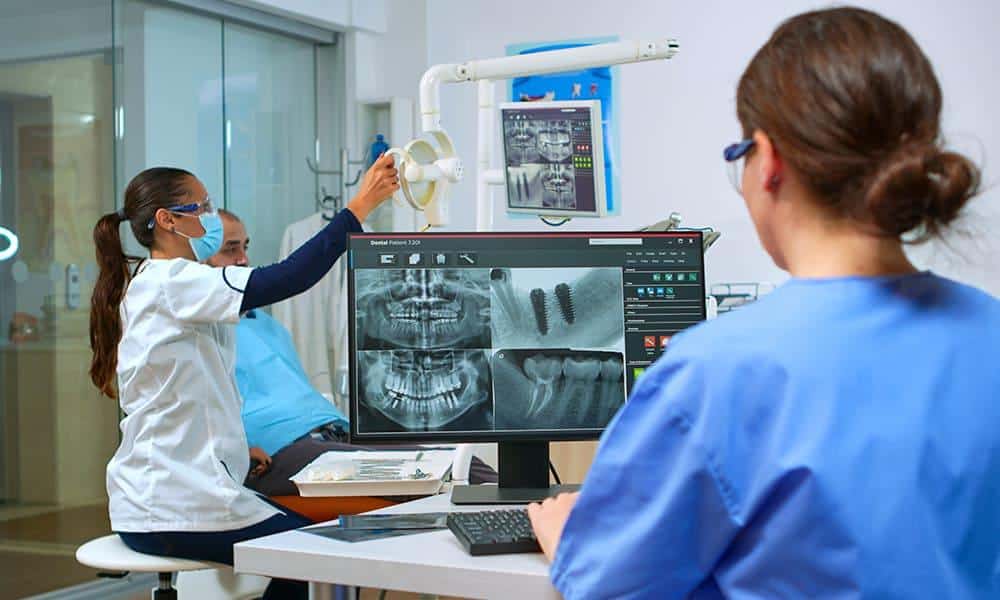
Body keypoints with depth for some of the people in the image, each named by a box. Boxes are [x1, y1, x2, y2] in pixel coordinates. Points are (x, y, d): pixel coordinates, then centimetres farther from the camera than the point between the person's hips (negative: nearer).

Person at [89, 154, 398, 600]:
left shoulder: (143, 285, 15)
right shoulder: (172, 282, -16)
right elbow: (288, 278, -28)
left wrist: (229, 446, 14)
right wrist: (360, 206, -24)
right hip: (177, 511, -10)